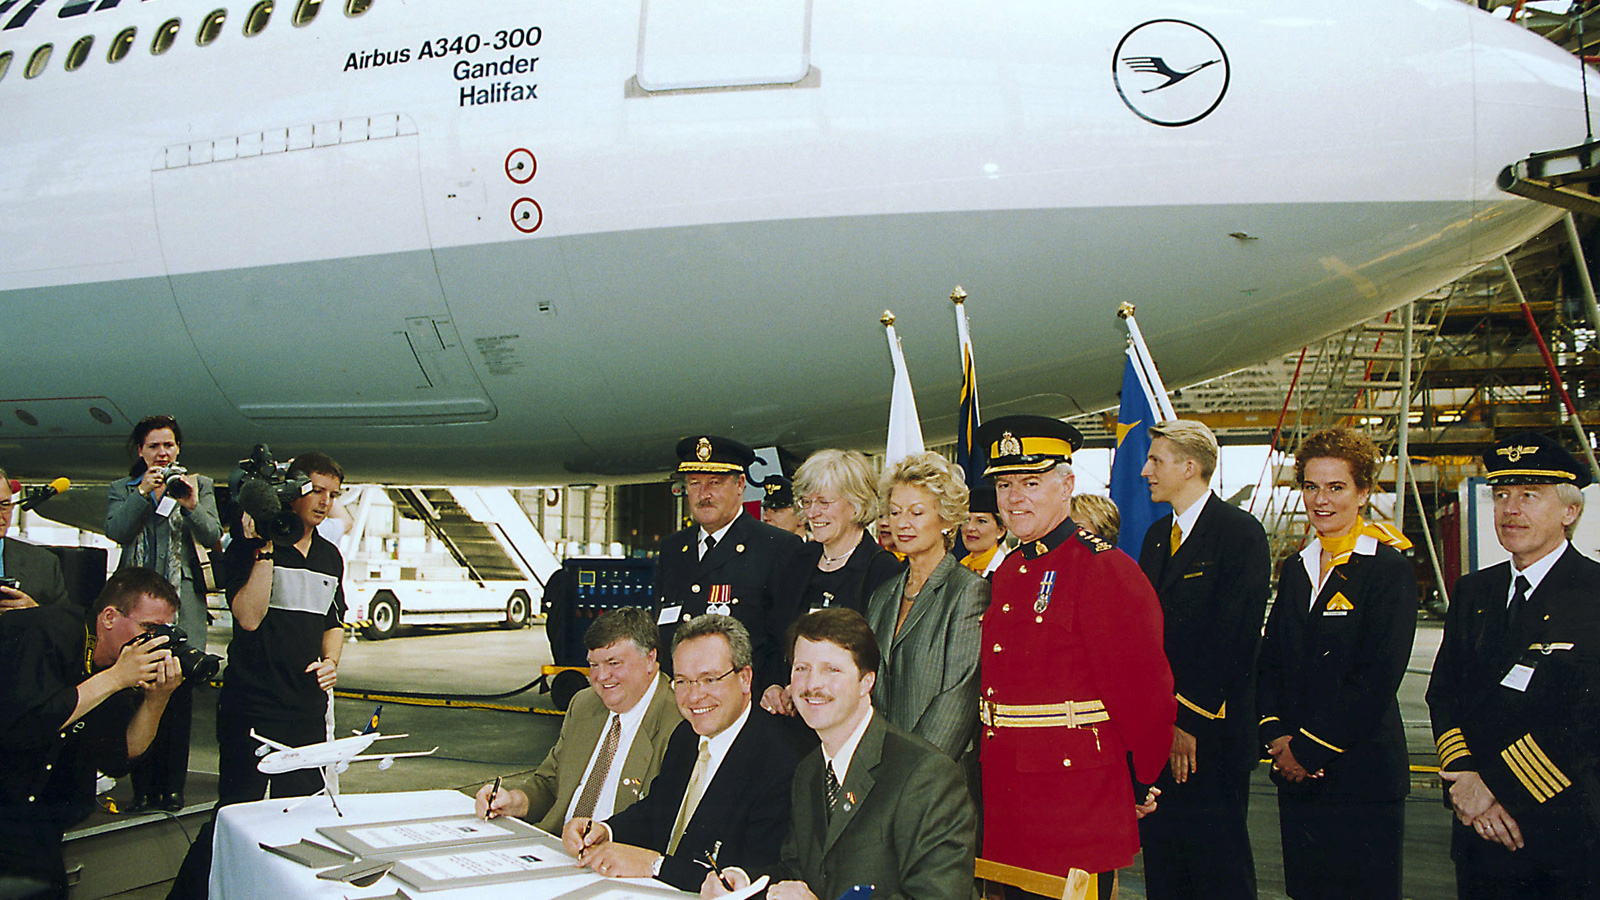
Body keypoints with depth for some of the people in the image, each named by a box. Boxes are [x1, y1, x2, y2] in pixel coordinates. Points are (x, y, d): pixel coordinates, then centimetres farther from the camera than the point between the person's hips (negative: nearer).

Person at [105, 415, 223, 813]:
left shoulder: (199, 486, 11)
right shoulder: (122, 489, 15)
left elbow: (213, 537, -1)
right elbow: (114, 530, -2)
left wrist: (192, 506, -19)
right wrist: (144, 492, -11)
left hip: (181, 604, -1)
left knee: (178, 700, 0)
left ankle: (172, 787, 7)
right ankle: (143, 788, 8)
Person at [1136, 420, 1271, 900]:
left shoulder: (1241, 532, -10)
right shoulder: (1157, 535, 14)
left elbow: (1233, 637, -16)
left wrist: (1189, 721, -17)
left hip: (1211, 737, -7)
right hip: (1157, 731, 7)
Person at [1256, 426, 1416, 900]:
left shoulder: (1389, 571, -9)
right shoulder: (1295, 569, 12)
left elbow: (1377, 678, -15)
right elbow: (1269, 661, 11)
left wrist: (1309, 749, -13)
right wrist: (1276, 736, -4)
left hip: (1362, 774, -6)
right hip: (1296, 774, 6)